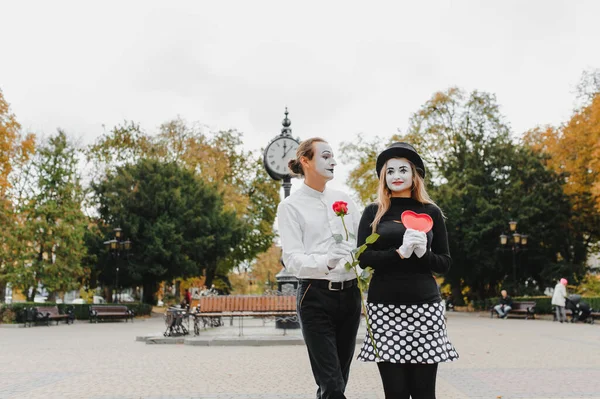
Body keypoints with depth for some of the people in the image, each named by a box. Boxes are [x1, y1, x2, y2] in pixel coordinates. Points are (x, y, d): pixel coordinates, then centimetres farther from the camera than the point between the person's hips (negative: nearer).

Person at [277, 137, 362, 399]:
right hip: (316, 297, -5)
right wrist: (325, 262, -30)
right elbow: (292, 259, -12)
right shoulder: (291, 206, -2)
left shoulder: (343, 199, 12)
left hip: (349, 294, 5)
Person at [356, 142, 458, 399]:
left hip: (424, 305, 1)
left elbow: (445, 263, 9)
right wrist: (399, 253, -16)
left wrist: (423, 253, -11)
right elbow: (364, 257, -2)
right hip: (384, 306, 0)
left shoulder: (431, 212, 9)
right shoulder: (373, 212, 7)